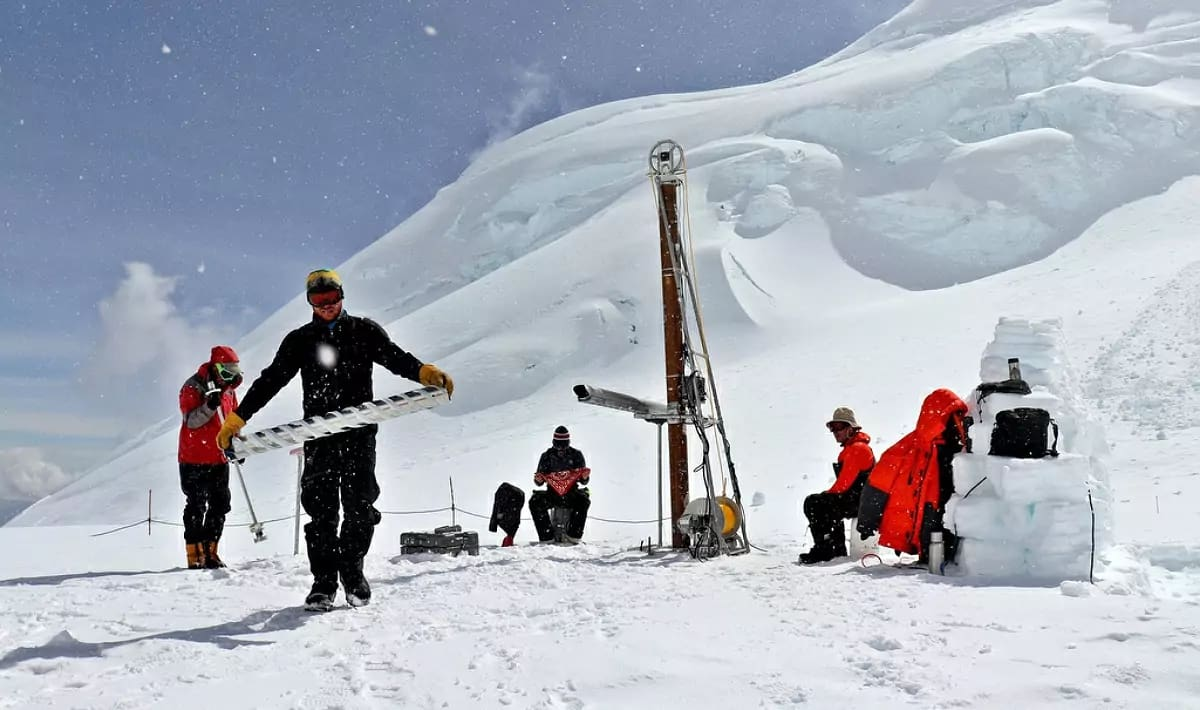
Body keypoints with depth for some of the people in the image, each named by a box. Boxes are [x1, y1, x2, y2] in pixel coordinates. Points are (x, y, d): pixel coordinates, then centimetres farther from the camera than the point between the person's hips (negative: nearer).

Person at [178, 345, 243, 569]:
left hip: (219, 458, 7)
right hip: (194, 458, -6)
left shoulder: (228, 389, 11)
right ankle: (195, 556, 3)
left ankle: (209, 551, 16)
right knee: (196, 506, -2)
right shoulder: (193, 387, -10)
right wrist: (209, 406, -34)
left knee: (220, 505, 7)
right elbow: (191, 420, -19)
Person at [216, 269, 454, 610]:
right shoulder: (299, 340, 14)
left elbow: (396, 358, -2)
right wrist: (236, 419, 4)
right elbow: (270, 380, 12)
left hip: (360, 434, -1)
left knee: (360, 508, -1)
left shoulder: (364, 331, 11)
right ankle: (324, 582, 6)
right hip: (319, 437, 1)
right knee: (321, 511, -2)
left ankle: (352, 571, 17)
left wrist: (426, 373, -23)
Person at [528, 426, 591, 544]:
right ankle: (547, 536, -24)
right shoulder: (547, 456, 7)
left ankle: (574, 535, -28)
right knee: (534, 502, -27)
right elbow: (539, 482, 10)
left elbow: (583, 481, 7)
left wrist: (585, 476, -17)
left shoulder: (576, 454, 5)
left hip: (572, 493, -1)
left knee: (584, 501, -34)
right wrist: (538, 479, -14)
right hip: (552, 493, 1)